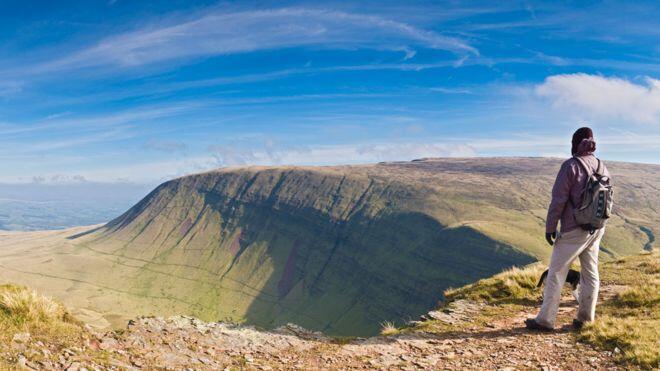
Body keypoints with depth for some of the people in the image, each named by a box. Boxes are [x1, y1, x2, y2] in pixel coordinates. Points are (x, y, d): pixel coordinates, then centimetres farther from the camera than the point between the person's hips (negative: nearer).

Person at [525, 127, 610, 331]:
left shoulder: (571, 165, -14)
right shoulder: (602, 167, 7)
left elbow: (559, 199, -16)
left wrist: (550, 227, -9)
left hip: (574, 230, -7)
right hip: (596, 229, 7)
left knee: (556, 273, 0)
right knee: (590, 273, 13)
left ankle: (546, 319, 4)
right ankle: (586, 318, 21)